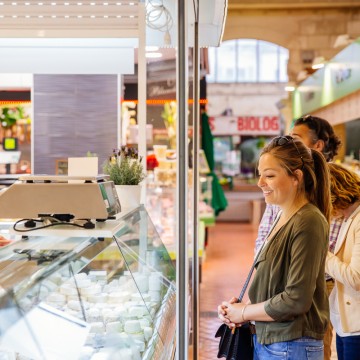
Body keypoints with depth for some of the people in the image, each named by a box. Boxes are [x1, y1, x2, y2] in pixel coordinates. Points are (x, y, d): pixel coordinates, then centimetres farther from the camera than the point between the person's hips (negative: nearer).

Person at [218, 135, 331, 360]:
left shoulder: (308, 222, -17)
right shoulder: (283, 218, 8)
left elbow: (296, 299, -20)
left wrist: (244, 312, -9)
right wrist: (234, 310, -1)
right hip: (266, 340, 8)